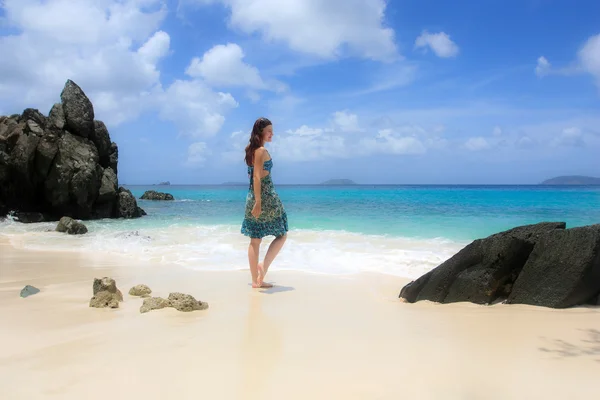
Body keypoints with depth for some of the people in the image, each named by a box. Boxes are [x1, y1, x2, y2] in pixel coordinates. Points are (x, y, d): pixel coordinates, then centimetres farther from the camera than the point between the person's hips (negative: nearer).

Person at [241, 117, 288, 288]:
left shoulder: (251, 150, 15)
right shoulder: (262, 151, -11)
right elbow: (257, 177, -19)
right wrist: (258, 202, -23)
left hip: (252, 197, 9)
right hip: (265, 196, -9)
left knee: (255, 240, 7)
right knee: (282, 234, 6)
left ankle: (256, 280, 11)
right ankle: (264, 265, -7)